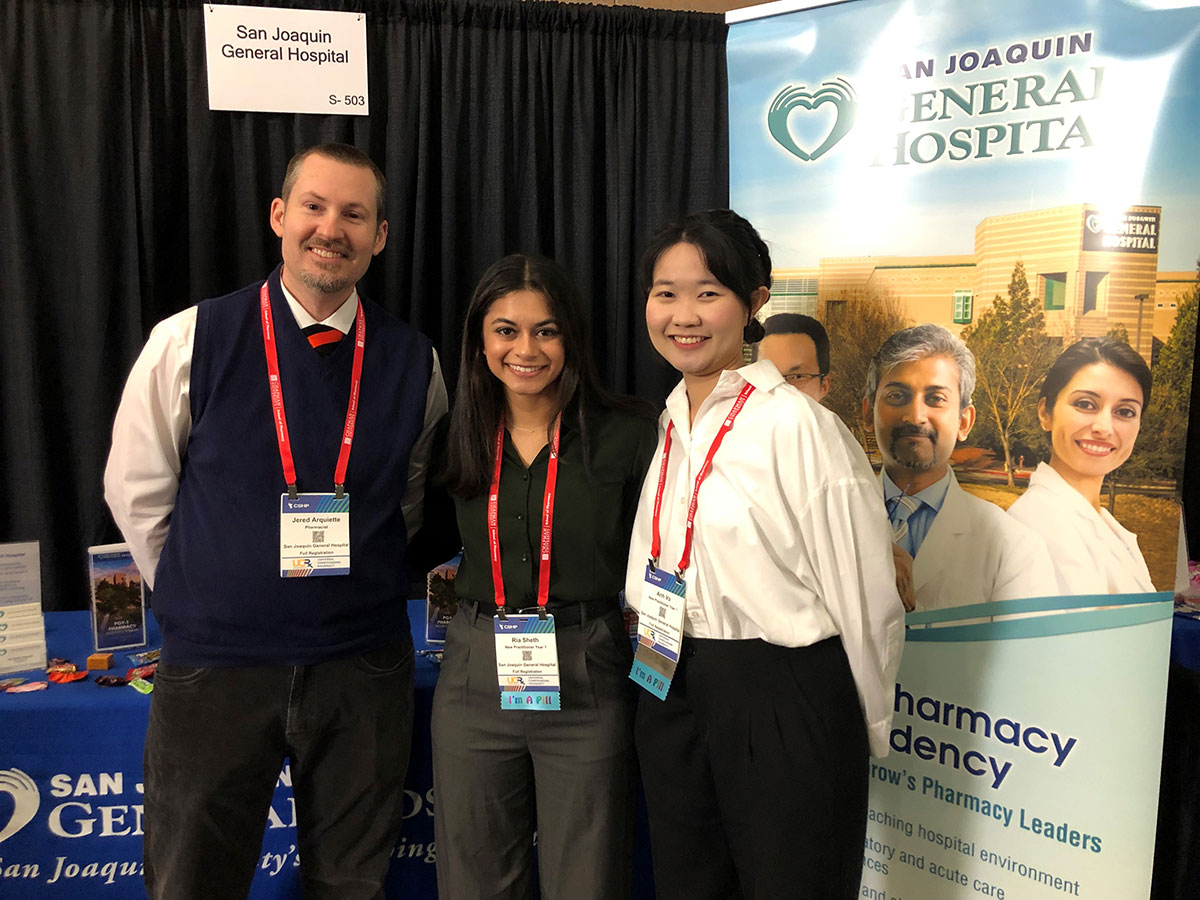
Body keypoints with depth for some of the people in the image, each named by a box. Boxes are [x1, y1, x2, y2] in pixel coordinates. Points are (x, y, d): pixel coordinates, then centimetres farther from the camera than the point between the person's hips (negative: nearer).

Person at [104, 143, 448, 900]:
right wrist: (207, 597, 7)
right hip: (214, 661, -1)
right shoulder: (189, 342, -7)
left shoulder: (414, 362, -2)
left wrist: (353, 581, 10)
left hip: (364, 662, 2)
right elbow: (135, 491, 4)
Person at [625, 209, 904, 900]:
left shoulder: (800, 427, -17)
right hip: (672, 699, 7)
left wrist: (864, 734, -3)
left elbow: (866, 599, -13)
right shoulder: (669, 424, 7)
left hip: (784, 705, -7)